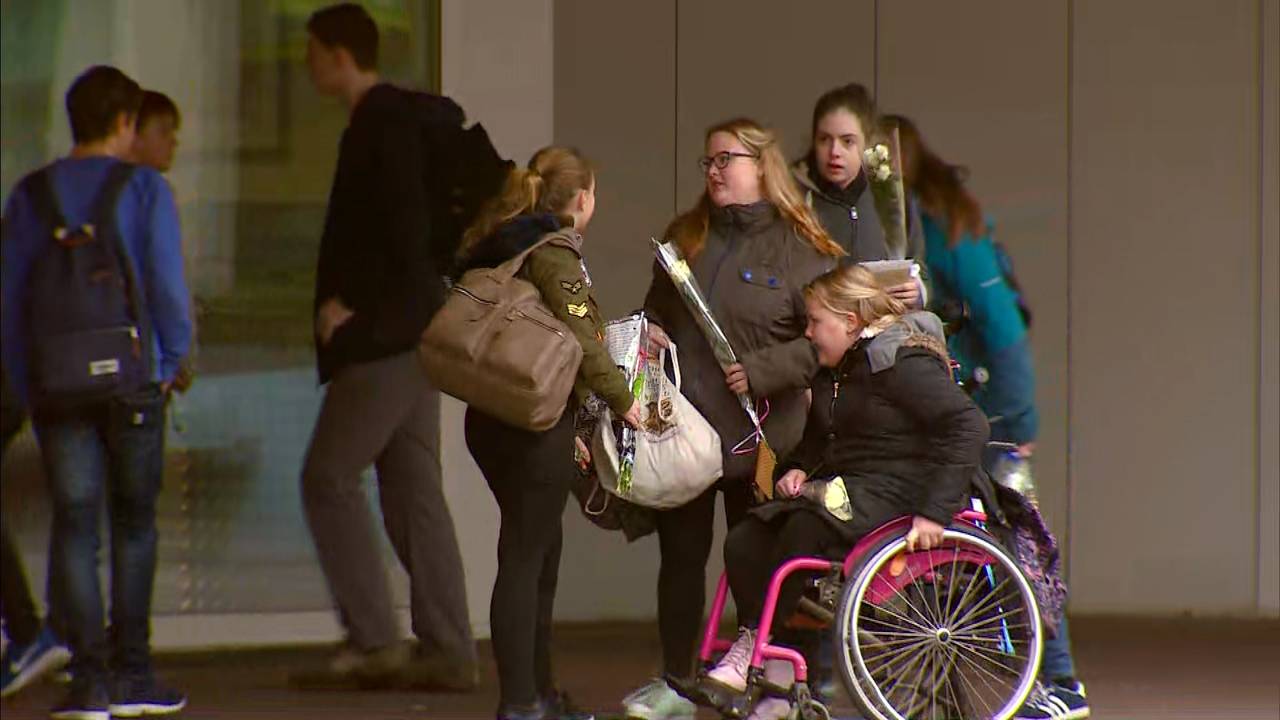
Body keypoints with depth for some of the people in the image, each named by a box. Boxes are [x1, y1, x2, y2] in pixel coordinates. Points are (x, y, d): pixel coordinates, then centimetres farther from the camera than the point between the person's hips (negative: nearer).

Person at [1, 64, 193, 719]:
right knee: (133, 522, 11)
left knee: (74, 522, 1)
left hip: (56, 387, 2)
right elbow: (168, 287, -8)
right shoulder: (142, 188, -4)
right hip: (131, 380, -2)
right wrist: (170, 363, 6)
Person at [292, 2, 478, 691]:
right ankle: (447, 652, 5)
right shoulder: (386, 121, 17)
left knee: (328, 478, -7)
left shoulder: (388, 124, -13)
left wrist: (357, 311, -13)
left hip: (388, 335, -10)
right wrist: (342, 301, 7)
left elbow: (408, 235, -19)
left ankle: (372, 640, -8)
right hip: (406, 339, 10)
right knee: (412, 489, 7)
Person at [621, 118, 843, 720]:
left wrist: (763, 370, -18)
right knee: (680, 556, 8)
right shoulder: (685, 237, 12)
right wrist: (646, 335, 4)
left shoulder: (800, 249, -5)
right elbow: (656, 312, 25)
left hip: (757, 437, -4)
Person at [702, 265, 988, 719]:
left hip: (898, 493, -9)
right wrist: (797, 469, 7)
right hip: (845, 486, 9)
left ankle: (753, 643, -22)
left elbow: (968, 426, -20)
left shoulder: (904, 364, -11)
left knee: (805, 529, -36)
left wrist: (935, 510, -27)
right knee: (744, 543, -16)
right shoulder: (835, 371, 17)